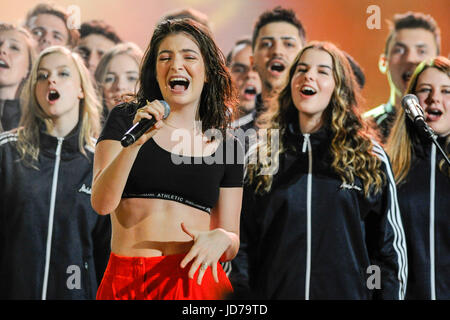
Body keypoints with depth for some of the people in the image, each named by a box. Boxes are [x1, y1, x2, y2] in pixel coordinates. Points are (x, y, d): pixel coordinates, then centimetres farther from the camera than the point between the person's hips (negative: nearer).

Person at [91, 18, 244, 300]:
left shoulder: (227, 146, 7)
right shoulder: (125, 119, 4)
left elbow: (233, 243, 9)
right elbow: (102, 203, -7)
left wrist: (221, 239, -13)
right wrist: (135, 141, -19)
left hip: (195, 279, 1)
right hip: (127, 283, -1)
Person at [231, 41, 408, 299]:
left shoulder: (370, 158, 2)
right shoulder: (260, 157, 5)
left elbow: (391, 247, 3)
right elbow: (242, 244, 5)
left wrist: (389, 295, -5)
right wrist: (242, 300, -4)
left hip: (349, 291, -1)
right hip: (271, 292, 1)